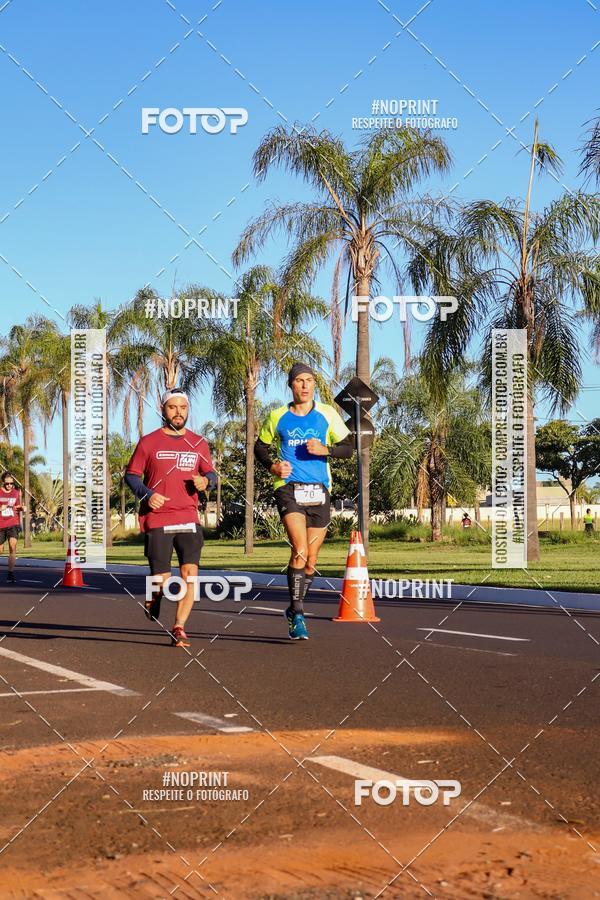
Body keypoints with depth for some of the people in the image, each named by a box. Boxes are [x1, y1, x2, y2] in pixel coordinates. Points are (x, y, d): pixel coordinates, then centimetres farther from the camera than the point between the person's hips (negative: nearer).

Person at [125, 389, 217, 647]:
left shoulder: (198, 444, 11)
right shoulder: (148, 442, 2)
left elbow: (211, 473, 19)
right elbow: (131, 475, 5)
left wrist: (206, 480, -5)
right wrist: (147, 494, -13)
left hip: (189, 519, 2)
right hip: (156, 520, -2)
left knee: (190, 573, -13)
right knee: (162, 579, -3)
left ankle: (179, 629, -6)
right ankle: (152, 598, 33)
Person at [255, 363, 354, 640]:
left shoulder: (327, 414, 6)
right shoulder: (277, 417, 6)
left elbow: (348, 447, 8)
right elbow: (260, 446, 19)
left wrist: (325, 449, -12)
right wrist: (272, 466, -1)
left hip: (318, 491, 2)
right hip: (288, 489, -2)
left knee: (311, 560, 8)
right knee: (300, 551, -21)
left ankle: (294, 611, 28)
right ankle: (297, 615, -15)